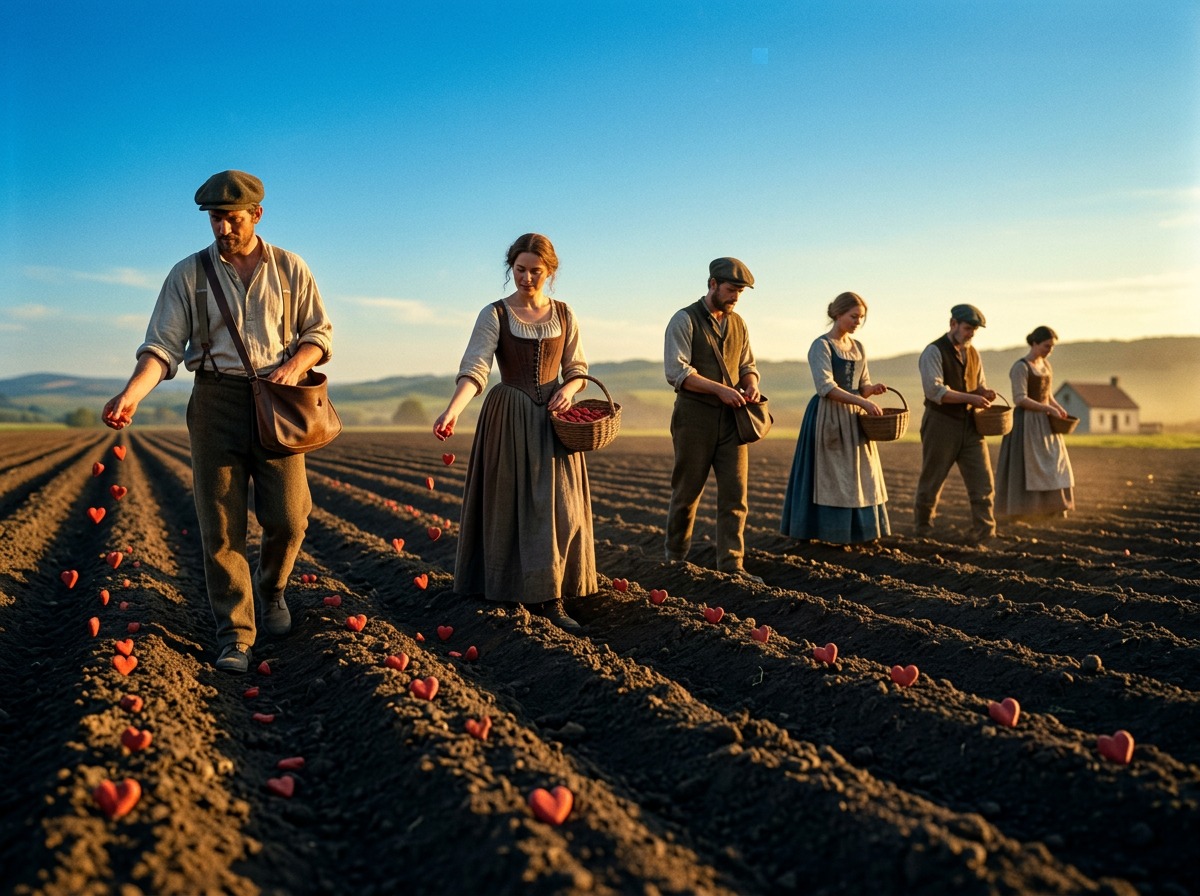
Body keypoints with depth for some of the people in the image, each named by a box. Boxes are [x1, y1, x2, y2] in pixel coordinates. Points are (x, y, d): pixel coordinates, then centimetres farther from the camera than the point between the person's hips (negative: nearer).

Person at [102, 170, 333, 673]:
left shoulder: (290, 269, 7)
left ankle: (271, 590, 28)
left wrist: (295, 365, -11)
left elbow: (319, 331, 10)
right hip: (216, 400, 0)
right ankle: (234, 636, 5)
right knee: (221, 524, -3)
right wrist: (131, 394, -19)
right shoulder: (188, 274, 4)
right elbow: (163, 346, -2)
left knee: (287, 516, -4)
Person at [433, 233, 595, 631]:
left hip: (552, 419, 2)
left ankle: (550, 598, 3)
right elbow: (474, 368, -17)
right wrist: (453, 409, -33)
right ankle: (511, 589, 12)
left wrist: (568, 388, -11)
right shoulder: (494, 315, -3)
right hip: (508, 419, -2)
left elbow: (577, 369, 13)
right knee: (510, 506, 1)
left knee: (558, 507, -2)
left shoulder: (564, 315, 7)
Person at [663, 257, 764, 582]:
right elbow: (677, 372, -14)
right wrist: (720, 389, -21)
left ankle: (731, 565, 2)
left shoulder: (738, 324, 14)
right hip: (694, 417, -5)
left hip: (731, 418, 5)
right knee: (686, 493, 5)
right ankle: (675, 560, 22)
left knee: (735, 493, -2)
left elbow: (747, 365, 22)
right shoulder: (685, 320, -5)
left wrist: (751, 384, -2)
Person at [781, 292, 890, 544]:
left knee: (858, 475, 7)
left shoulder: (858, 347, 13)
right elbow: (826, 387, -20)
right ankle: (826, 531, 4)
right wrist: (862, 401, -27)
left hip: (854, 419, 7)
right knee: (830, 476, -4)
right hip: (828, 418, -7)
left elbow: (862, 386, 16)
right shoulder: (821, 345, -9)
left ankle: (856, 530, 15)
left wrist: (873, 389, -8)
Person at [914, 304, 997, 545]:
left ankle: (982, 538, 1)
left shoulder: (973, 353, 12)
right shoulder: (934, 352, -10)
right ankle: (923, 533, 24)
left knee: (982, 484, -2)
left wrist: (985, 393, -1)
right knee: (930, 484, 7)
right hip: (941, 425, -6)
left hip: (970, 425, 6)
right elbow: (935, 391, -21)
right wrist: (971, 398, -24)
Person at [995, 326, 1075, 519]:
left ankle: (1054, 509, 15)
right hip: (1027, 423, -8)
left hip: (1044, 423, 8)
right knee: (1025, 466, -5)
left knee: (1053, 467, 8)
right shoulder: (1021, 367, -14)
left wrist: (1058, 408, 2)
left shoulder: (1045, 364, 12)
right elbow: (1020, 400, -21)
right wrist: (1048, 409, -19)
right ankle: (1017, 512, 2)